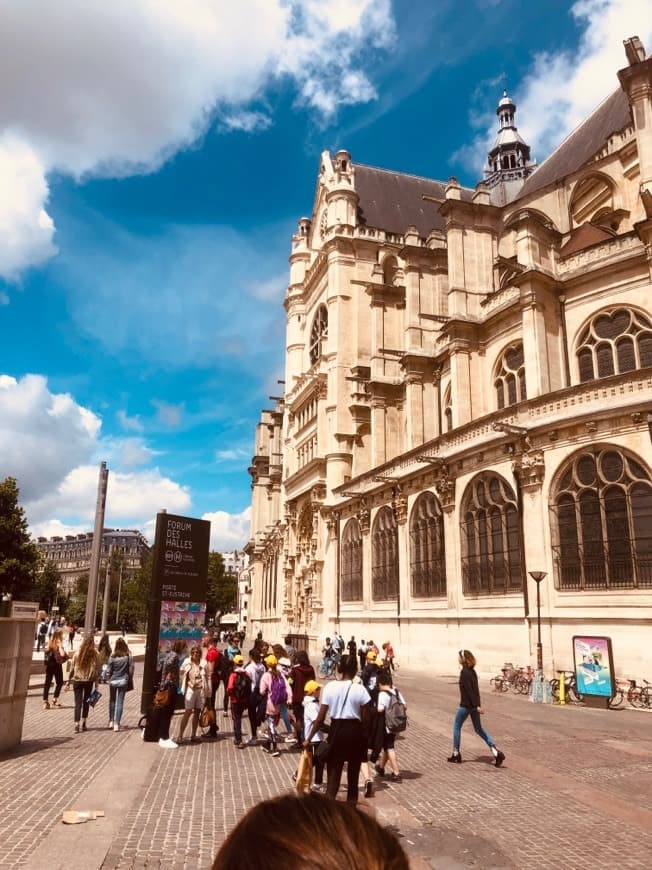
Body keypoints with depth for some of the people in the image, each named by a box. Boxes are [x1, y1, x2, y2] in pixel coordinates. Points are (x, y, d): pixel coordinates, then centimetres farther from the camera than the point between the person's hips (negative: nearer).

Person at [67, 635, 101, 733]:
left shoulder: (77, 654, -5)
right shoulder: (95, 655, -7)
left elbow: (72, 668, 0)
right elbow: (97, 669, -5)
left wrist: (69, 680, 10)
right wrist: (96, 682, 2)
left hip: (77, 681, 0)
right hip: (89, 681, 0)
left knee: (78, 703, 3)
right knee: (86, 701, 16)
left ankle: (76, 725, -5)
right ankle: (83, 723, 20)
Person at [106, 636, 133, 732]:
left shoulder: (113, 657, -11)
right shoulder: (129, 656, -10)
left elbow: (109, 670, -6)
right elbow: (131, 669, -6)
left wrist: (108, 679, 10)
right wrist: (129, 679, 7)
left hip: (113, 681, 0)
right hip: (123, 681, 0)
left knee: (112, 701, 19)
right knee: (120, 702, 5)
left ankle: (111, 721, 24)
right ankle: (117, 723, 2)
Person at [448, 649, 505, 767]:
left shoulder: (464, 672, -18)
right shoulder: (472, 671, 9)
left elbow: (469, 690, -22)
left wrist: (476, 705, -24)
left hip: (466, 705, -8)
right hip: (474, 705, 8)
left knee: (456, 727, 9)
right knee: (479, 729, 14)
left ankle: (456, 754, 16)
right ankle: (496, 752, 4)